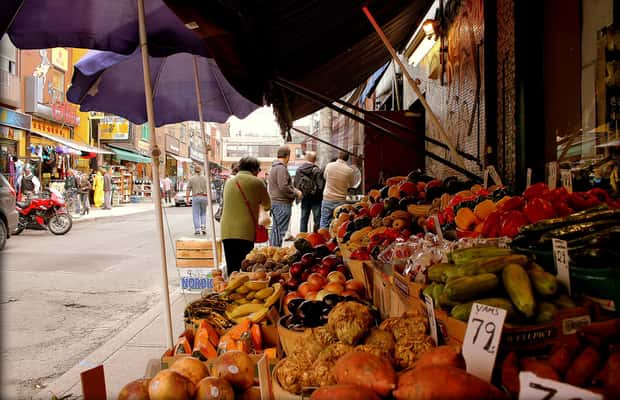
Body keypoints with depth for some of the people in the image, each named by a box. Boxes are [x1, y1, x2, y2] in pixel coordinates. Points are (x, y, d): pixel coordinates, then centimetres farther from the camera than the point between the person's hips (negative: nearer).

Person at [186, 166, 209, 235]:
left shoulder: (191, 179, 0)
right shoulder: (204, 178, 3)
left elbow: (188, 190, -3)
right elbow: (208, 189, -3)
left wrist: (187, 199, 3)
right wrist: (208, 198, 0)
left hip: (195, 197, -2)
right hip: (204, 197, 2)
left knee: (195, 214, 4)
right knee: (203, 213, 15)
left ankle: (197, 230, 1)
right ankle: (203, 227, 2)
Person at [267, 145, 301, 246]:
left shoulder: (274, 167, 17)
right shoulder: (281, 168, -15)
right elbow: (284, 187, -22)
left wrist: (294, 190, 15)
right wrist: (296, 193, -8)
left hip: (274, 202, 10)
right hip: (282, 204, -10)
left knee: (275, 230, 16)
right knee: (281, 230, -7)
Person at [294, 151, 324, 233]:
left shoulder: (299, 170, -1)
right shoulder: (317, 170, -15)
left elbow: (295, 184, 2)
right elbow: (320, 185, -17)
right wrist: (320, 195, -2)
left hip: (304, 198, 5)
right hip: (315, 198, -5)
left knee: (303, 219, 13)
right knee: (317, 219, 3)